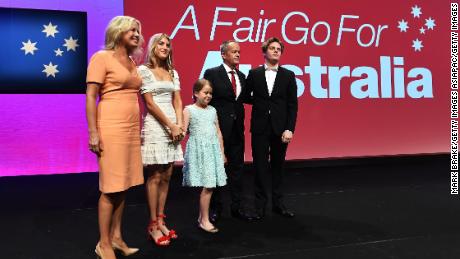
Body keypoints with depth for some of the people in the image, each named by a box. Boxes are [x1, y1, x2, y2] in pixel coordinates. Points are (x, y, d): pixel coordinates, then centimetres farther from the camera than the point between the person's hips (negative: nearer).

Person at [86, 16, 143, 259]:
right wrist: (93, 133, -16)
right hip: (111, 128, -7)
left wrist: (138, 128, 15)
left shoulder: (132, 62, 17)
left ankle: (116, 237, 22)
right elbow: (90, 96, -10)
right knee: (111, 188, -2)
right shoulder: (101, 57, -4)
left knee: (123, 185, 10)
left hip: (131, 128, 7)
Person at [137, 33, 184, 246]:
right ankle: (153, 225, 6)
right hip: (155, 126, -6)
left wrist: (179, 125, -4)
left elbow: (177, 102, 11)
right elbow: (149, 103, -10)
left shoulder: (173, 72, 15)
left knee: (166, 176, 7)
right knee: (155, 177, -4)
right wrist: (171, 125, -12)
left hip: (172, 126, 6)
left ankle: (160, 221, 16)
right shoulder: (144, 70, -2)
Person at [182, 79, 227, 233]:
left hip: (213, 150, 5)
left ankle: (201, 217, 21)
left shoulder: (212, 110, 13)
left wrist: (221, 151, 16)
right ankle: (204, 220, 7)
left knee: (210, 185, 5)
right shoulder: (189, 110, -1)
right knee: (207, 186, -8)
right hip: (198, 150, -5)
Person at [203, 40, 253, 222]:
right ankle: (215, 208, 21)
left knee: (236, 168, 11)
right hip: (218, 128, -5)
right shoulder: (212, 73, -6)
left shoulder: (241, 76, 12)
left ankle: (237, 207, 23)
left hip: (237, 129, 6)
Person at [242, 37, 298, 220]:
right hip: (260, 128, 0)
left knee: (278, 166, 10)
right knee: (260, 167, 4)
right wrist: (262, 102, 1)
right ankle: (260, 205, 16)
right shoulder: (254, 74, 4)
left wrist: (289, 129, -8)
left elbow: (293, 105, -1)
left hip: (280, 128, 1)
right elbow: (246, 97, 11)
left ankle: (278, 203, 23)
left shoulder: (288, 75, 4)